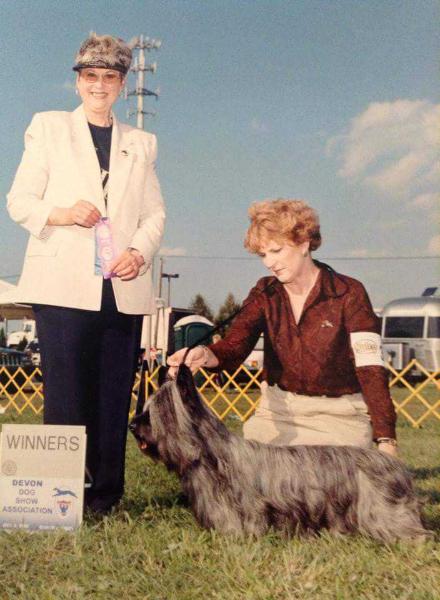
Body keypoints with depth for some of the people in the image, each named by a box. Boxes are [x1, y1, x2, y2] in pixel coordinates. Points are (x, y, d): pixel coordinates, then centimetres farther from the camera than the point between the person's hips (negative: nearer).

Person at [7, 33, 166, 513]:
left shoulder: (141, 144, 19)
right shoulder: (48, 127, 12)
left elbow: (155, 213, 14)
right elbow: (19, 201, 6)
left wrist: (141, 251, -5)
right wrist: (61, 214, -13)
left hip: (123, 288, 3)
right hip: (63, 284, -2)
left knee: (114, 396, 3)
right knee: (65, 393, -4)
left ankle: (106, 492, 12)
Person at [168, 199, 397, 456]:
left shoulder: (349, 294, -10)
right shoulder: (265, 293, 2)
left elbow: (370, 367, -19)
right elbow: (235, 345, -13)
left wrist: (386, 440, -29)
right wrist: (204, 355, -38)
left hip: (339, 417, -3)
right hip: (278, 410, 3)